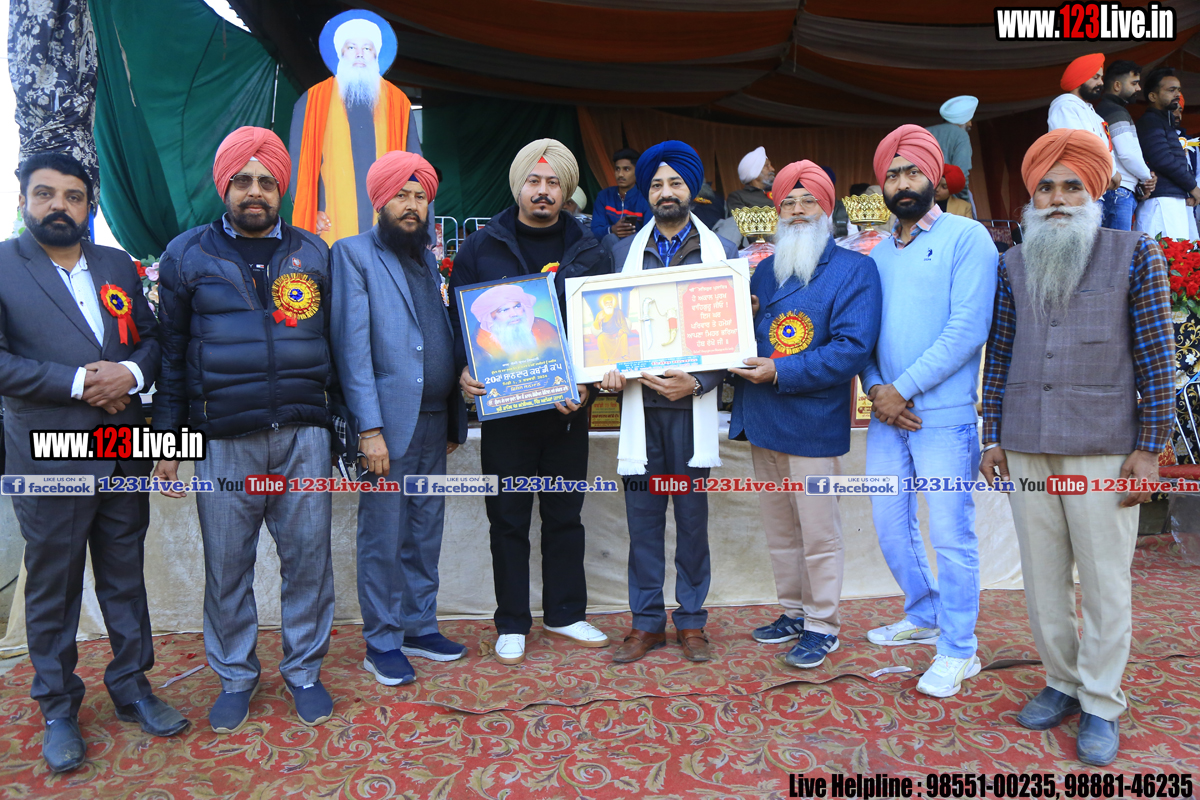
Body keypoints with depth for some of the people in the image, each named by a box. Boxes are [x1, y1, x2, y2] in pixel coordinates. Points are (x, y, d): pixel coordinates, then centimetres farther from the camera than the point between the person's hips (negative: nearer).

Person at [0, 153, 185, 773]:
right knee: (52, 587, 10)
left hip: (124, 454, 4)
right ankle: (58, 709, 27)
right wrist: (78, 381, -18)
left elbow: (151, 336, 10)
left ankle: (132, 687, 31)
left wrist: (133, 373, -10)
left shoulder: (118, 266, 10)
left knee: (125, 576, 15)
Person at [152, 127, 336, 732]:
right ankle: (235, 677, 27)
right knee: (227, 566, 9)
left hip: (303, 437, 1)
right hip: (224, 441, -1)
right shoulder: (187, 255, 6)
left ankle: (304, 670, 24)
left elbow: (336, 344, 12)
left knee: (309, 558, 6)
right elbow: (172, 353, 7)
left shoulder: (313, 255, 10)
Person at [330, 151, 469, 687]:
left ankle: (419, 627, 28)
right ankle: (382, 642, 18)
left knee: (426, 533, 13)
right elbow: (351, 345, -10)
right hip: (387, 422, -6)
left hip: (433, 421, 6)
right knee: (383, 537, 3)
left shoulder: (428, 260, 18)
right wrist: (369, 428, -16)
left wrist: (455, 420, 13)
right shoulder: (353, 254, -2)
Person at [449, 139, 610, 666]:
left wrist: (587, 384, -10)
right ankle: (512, 624, 22)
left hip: (568, 406, 1)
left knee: (565, 514, 12)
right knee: (508, 519, 7)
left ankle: (564, 614, 28)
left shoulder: (587, 251, 5)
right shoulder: (482, 248, 3)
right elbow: (458, 317, 4)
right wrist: (464, 370, -14)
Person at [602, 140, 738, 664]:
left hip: (692, 404, -1)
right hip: (639, 401, 2)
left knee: (693, 516, 7)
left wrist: (696, 382, -13)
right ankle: (646, 622, 20)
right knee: (643, 516, 6)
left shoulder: (721, 251, 5)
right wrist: (609, 372, -6)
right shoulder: (625, 251, 12)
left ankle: (691, 621, 21)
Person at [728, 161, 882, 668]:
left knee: (818, 531, 3)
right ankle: (794, 612, 33)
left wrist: (780, 372, -21)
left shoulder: (853, 269, -5)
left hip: (813, 423, -6)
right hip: (763, 420, 6)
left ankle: (823, 625, 20)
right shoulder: (765, 271, 14)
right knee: (778, 528, 17)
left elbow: (853, 348, -16)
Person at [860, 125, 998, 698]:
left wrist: (904, 388, -15)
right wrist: (875, 389, -4)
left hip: (943, 414, -6)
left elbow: (966, 329, -14)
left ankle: (958, 650, 15)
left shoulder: (966, 237, -4)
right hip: (886, 413, 6)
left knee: (950, 534, 0)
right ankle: (923, 617, 35)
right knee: (890, 524, 14)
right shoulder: (877, 253, 14)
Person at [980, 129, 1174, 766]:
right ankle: (1062, 683, 28)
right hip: (1024, 448, 3)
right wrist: (992, 437, 8)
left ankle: (1101, 706, 19)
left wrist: (1150, 448, -6)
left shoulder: (1136, 254, 1)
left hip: (1102, 447, -3)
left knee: (1104, 579, 4)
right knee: (1042, 574, 11)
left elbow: (1157, 356, -2)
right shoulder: (1013, 265, 9)